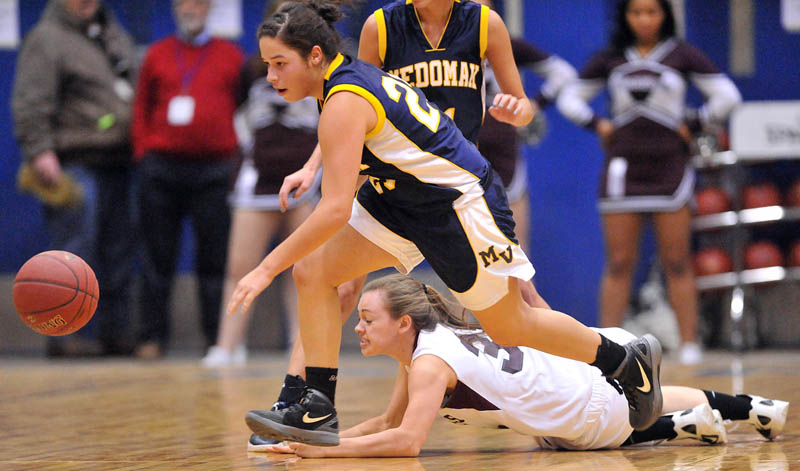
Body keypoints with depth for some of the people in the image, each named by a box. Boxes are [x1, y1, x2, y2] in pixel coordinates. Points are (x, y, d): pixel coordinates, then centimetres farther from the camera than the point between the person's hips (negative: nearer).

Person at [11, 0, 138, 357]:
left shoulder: (115, 33, 19)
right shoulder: (47, 37, -5)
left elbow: (136, 90, 28)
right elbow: (30, 102, -13)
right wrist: (39, 151, -21)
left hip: (117, 165, 8)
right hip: (75, 165, -8)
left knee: (119, 253, 9)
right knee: (74, 253, -9)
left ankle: (116, 332, 15)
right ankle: (70, 335, -7)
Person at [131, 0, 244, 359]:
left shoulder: (230, 56, 8)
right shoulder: (158, 55, 10)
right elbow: (141, 108, 12)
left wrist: (234, 158, 1)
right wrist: (144, 154, 2)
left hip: (213, 171, -1)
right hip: (162, 169, 1)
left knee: (214, 259, 1)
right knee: (158, 257, 3)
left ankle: (218, 337, 7)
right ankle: (153, 337, 8)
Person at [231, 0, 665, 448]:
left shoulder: (345, 103, -27)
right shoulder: (352, 74, 0)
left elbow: (336, 210, -34)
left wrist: (267, 268, -31)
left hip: (462, 201, -9)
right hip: (403, 200, 9)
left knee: (510, 326, 7)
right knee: (312, 271, -5)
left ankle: (630, 362, 26)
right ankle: (319, 408, -4)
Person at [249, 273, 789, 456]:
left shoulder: (430, 361, -29)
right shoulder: (419, 348, -2)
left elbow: (407, 440, -40)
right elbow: (390, 421, 4)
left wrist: (324, 450, -39)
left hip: (599, 414, -8)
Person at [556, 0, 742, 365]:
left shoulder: (682, 56, 3)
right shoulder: (610, 59, 9)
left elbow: (727, 96, 1)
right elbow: (569, 98, 16)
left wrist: (692, 126, -2)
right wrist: (598, 125, 2)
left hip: (669, 168, -1)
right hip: (623, 167, 1)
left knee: (677, 263, -1)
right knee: (618, 263, 0)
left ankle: (690, 344, 2)